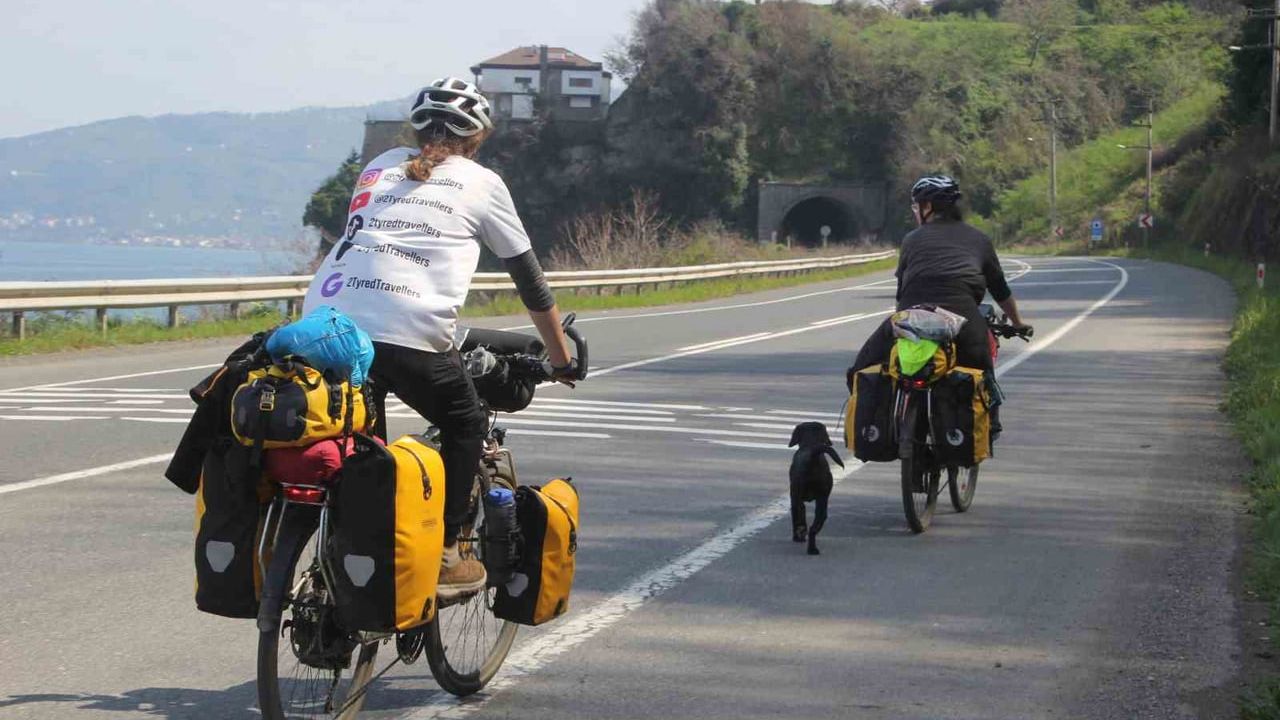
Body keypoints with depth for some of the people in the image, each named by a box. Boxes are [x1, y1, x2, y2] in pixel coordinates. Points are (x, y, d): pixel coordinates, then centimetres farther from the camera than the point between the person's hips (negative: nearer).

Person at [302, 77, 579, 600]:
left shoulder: (381, 167, 29)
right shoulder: (480, 183, 17)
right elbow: (527, 276, 23)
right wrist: (561, 357, 33)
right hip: (404, 332, -4)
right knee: (466, 425, 19)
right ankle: (443, 559, 16)